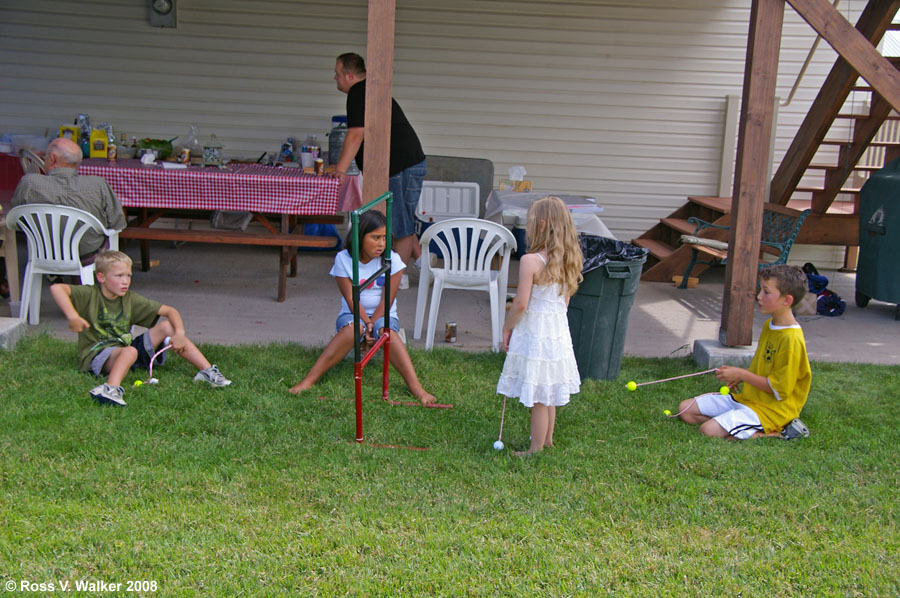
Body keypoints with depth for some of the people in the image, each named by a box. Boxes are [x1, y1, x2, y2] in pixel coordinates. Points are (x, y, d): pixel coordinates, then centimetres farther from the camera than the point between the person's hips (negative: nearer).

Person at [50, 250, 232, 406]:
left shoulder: (130, 300, 4)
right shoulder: (90, 295, -8)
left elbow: (170, 311, 2)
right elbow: (56, 288, -25)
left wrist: (179, 333, -16)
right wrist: (73, 316, -36)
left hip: (124, 349, 6)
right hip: (96, 354, -6)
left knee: (167, 326, -6)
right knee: (129, 351, -39)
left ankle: (207, 371, -12)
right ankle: (112, 388, -68)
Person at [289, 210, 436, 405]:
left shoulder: (391, 259, -6)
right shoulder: (343, 259, -6)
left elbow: (387, 300, -9)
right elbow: (351, 299, -10)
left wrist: (372, 324, -19)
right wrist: (366, 323, -23)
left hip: (383, 316, 0)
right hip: (353, 315, 0)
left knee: (385, 329, -36)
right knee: (353, 327, -36)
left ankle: (416, 388, -47)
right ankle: (309, 381, -41)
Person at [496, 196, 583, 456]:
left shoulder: (530, 261, -20)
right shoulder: (567, 260, 1)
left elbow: (521, 303, -20)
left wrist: (507, 328, -5)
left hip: (534, 336, -7)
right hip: (559, 333, 7)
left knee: (538, 397, 3)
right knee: (549, 394, 22)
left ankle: (536, 449, 15)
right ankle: (547, 440, 36)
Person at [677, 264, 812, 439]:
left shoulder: (791, 340, -21)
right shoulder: (769, 326, 10)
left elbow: (779, 388, -20)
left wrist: (741, 374, -14)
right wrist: (741, 376, 6)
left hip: (771, 408, -10)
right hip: (748, 397, 10)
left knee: (709, 431, -26)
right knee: (686, 409, 3)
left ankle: (772, 434, -11)